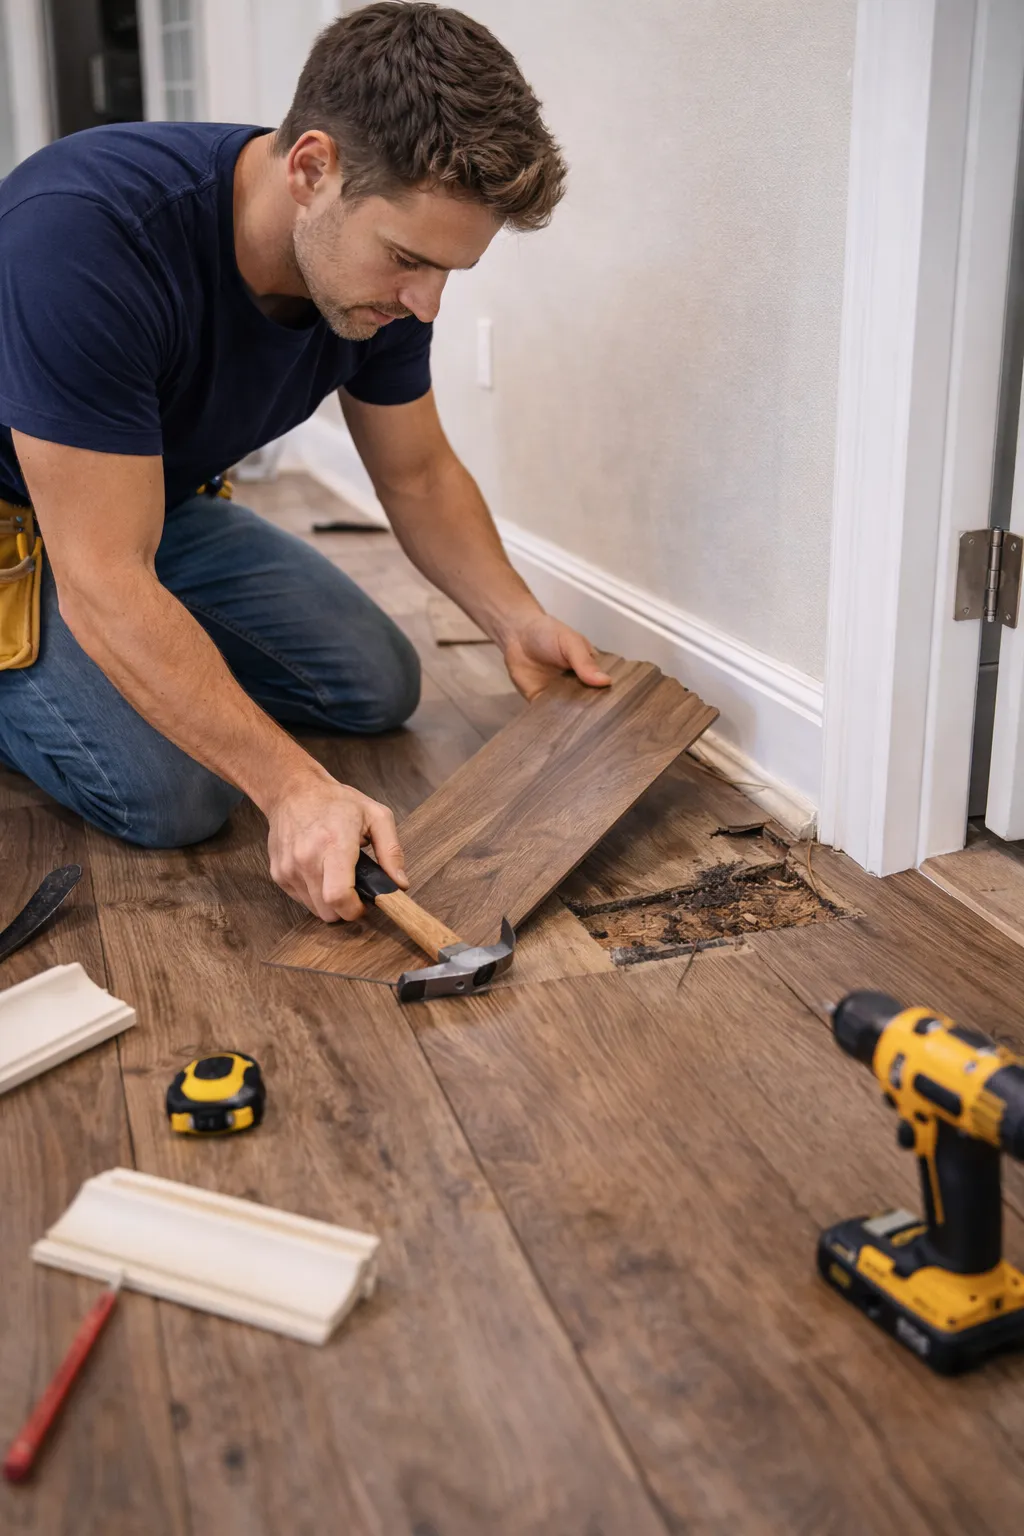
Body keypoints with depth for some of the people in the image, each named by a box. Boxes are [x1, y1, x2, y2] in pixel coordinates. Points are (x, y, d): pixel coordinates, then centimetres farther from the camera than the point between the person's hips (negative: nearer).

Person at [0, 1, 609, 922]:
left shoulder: (379, 267, -17)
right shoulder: (83, 234, -38)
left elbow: (420, 476, 0)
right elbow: (107, 586, -37)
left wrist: (518, 623, -15)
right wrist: (294, 789, -40)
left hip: (162, 506, 6)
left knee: (378, 686, 2)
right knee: (173, 796, -22)